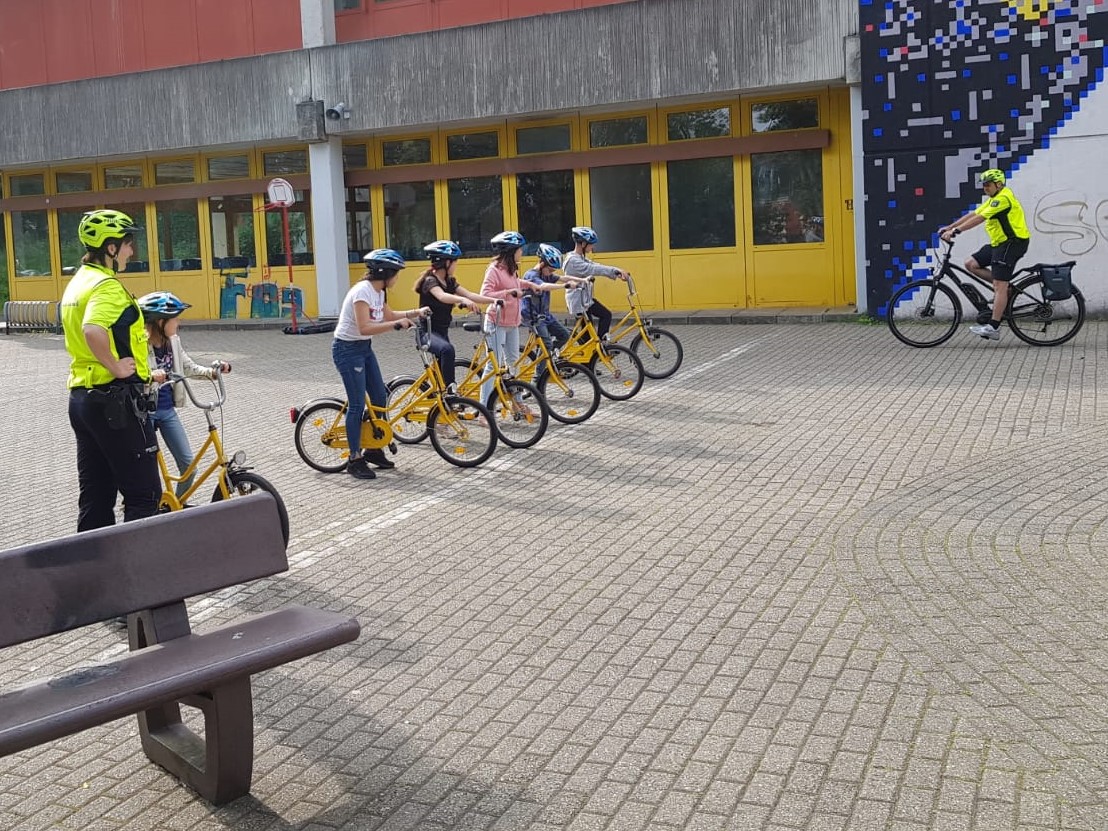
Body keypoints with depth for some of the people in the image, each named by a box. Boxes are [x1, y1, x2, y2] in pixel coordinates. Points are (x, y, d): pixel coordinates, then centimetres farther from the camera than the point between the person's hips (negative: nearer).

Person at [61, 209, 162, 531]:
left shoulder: (78, 282, 15)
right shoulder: (108, 285, -16)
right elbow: (93, 330, -36)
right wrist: (116, 367, -21)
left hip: (81, 396, 10)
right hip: (115, 400, -10)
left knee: (95, 496, 13)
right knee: (143, 495, -3)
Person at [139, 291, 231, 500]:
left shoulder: (173, 341, 1)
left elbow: (189, 367, 9)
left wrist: (213, 371, -7)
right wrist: (150, 376, -46)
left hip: (167, 409, 6)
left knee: (188, 462, 4)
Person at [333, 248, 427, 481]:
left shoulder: (379, 292, 6)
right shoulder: (362, 291, -22)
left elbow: (388, 315, 22)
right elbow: (365, 328, -30)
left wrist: (414, 313, 10)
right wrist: (396, 325, -30)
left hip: (364, 348, 10)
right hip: (347, 349, -9)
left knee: (380, 398, 9)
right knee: (357, 404, -7)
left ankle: (374, 450, 22)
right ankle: (355, 459, 2)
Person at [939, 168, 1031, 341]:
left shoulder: (1003, 198, -15)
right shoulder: (993, 199, 18)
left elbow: (979, 219, -24)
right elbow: (972, 214, 14)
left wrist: (955, 231, -28)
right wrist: (949, 227, 6)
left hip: (1012, 242, -10)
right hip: (1000, 243, 10)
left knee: (1000, 286, -13)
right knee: (971, 264, 4)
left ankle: (993, 328, -16)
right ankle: (1004, 286, 9)